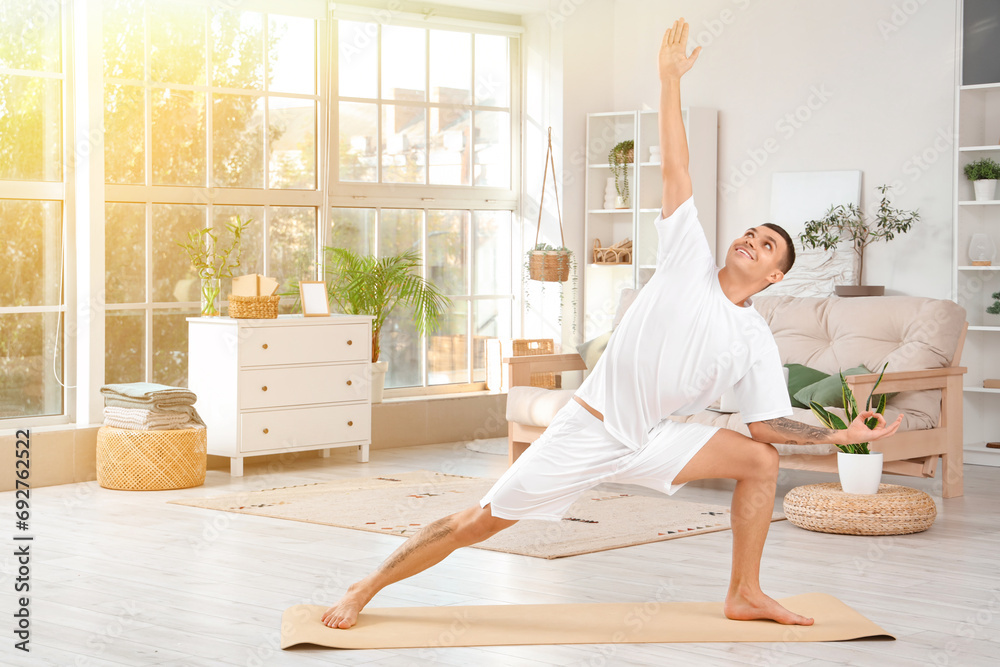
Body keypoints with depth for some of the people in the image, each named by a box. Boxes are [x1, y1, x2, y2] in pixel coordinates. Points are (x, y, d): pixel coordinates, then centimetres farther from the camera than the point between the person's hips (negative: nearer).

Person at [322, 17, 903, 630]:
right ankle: (368, 587, 8)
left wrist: (843, 435, -8)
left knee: (761, 458, -7)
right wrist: (670, 78, -7)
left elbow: (770, 422, 2)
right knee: (480, 523, -7)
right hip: (586, 433, -4)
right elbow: (675, 169, -6)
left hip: (650, 440, 4)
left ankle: (745, 596, 7)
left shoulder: (757, 342, 2)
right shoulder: (690, 259, -4)